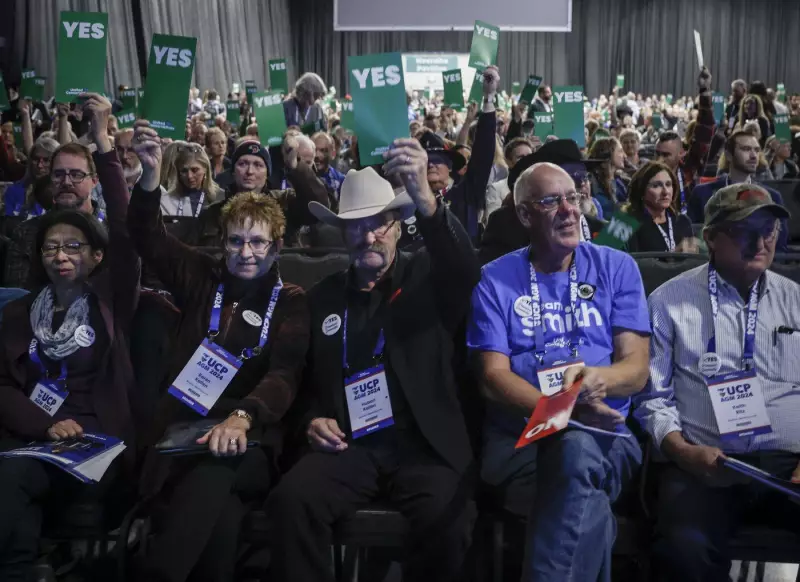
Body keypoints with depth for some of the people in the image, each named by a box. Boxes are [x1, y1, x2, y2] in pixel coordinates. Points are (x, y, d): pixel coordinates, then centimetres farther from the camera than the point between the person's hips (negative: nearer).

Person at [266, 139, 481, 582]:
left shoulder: (427, 276, 6)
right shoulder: (323, 297, 16)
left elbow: (467, 270, -18)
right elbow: (305, 377, 24)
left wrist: (425, 199, -35)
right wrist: (311, 420, 1)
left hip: (424, 443, -2)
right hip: (348, 444, 3)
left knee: (443, 517, -31)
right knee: (291, 499, -27)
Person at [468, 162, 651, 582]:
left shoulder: (616, 267, 10)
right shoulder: (495, 280, 7)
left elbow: (636, 369, 4)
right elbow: (493, 377, -2)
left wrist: (597, 378, -21)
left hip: (604, 432, 1)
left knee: (579, 450, -36)